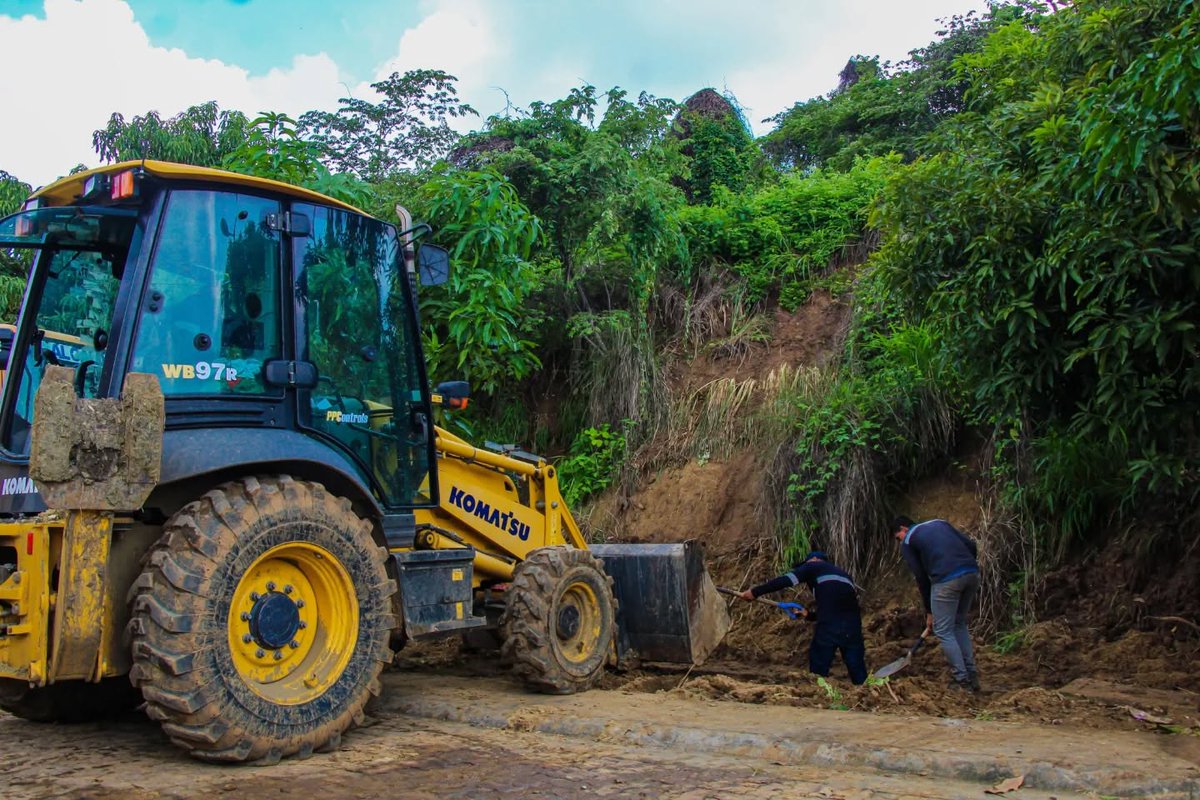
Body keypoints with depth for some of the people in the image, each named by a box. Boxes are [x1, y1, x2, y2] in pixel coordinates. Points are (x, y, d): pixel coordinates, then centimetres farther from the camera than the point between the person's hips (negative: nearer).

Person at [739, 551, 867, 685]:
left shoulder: (813, 566, 16)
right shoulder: (842, 574, 33)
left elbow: (785, 580, 5)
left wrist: (755, 592, 8)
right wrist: (810, 615, 38)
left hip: (830, 626, -6)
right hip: (853, 624, 6)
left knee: (819, 667, 7)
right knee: (857, 667, 10)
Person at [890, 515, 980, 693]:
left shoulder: (908, 542, 13)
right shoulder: (939, 523, 28)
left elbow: (921, 577, 11)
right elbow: (971, 546, 18)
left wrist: (929, 611, 18)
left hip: (946, 579, -6)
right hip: (972, 573, 6)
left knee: (944, 631, 7)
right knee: (959, 624, 23)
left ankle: (962, 680, 6)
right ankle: (971, 675, 22)